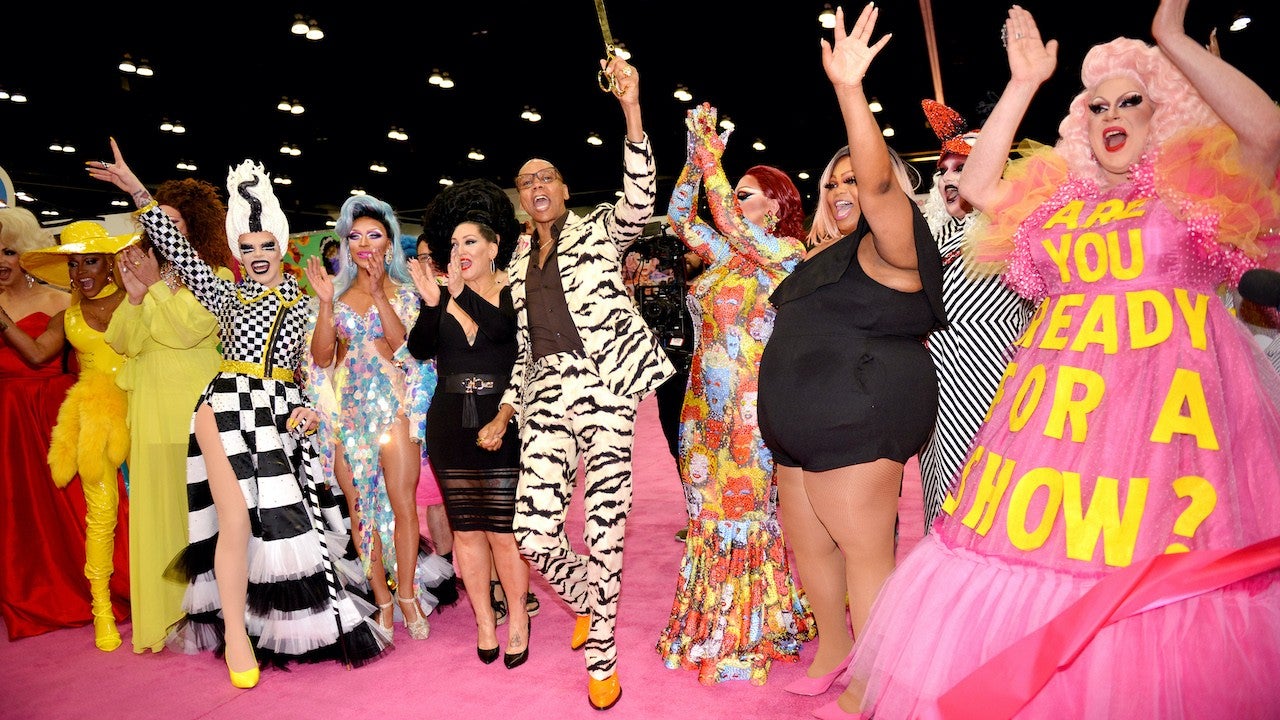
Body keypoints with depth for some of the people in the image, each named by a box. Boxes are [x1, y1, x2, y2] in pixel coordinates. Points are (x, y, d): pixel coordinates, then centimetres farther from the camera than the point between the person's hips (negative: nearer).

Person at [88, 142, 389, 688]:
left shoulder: (301, 302, 12)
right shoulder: (226, 295, 12)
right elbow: (178, 252, 2)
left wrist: (308, 410, -5)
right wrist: (139, 194, -4)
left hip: (283, 416, 1)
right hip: (228, 411, -1)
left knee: (287, 519, 2)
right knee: (236, 518, -11)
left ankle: (304, 626, 18)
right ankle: (235, 634, 2)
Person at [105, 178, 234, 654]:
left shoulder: (217, 277, 2)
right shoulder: (145, 273, 12)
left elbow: (190, 331, -11)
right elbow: (123, 343, 3)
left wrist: (156, 285, -13)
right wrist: (134, 295, -11)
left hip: (199, 408, -3)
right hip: (152, 411, 4)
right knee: (155, 507, 4)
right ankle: (163, 616, 13)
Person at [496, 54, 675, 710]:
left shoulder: (598, 230, 8)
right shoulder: (520, 261, 21)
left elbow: (639, 200, -14)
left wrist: (632, 110, -25)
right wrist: (504, 411, 14)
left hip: (604, 387, -4)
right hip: (547, 396, 4)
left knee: (605, 532, 0)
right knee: (533, 532, -7)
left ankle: (601, 661, 20)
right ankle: (584, 603, 27)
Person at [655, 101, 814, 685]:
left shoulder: (787, 253, -7)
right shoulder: (725, 256, 13)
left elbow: (727, 218, -20)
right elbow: (679, 219, 12)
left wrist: (710, 153, -14)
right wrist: (695, 156, 3)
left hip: (752, 406, -7)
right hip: (706, 403, 7)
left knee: (746, 510, 2)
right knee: (712, 510, 13)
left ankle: (753, 633, 20)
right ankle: (715, 628, 29)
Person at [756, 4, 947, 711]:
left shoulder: (892, 244, -8)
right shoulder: (826, 257, 19)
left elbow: (878, 180, -27)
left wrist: (849, 89, -37)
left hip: (858, 416, -10)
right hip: (807, 426, 10)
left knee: (864, 551, -3)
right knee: (807, 546, 18)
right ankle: (834, 648, 37)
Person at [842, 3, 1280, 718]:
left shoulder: (1200, 180, 5)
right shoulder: (1058, 195, 19)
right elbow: (976, 184, 12)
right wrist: (1023, 84, 12)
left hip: (1173, 390, -4)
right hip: (1058, 396, 5)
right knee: (1031, 564, 5)